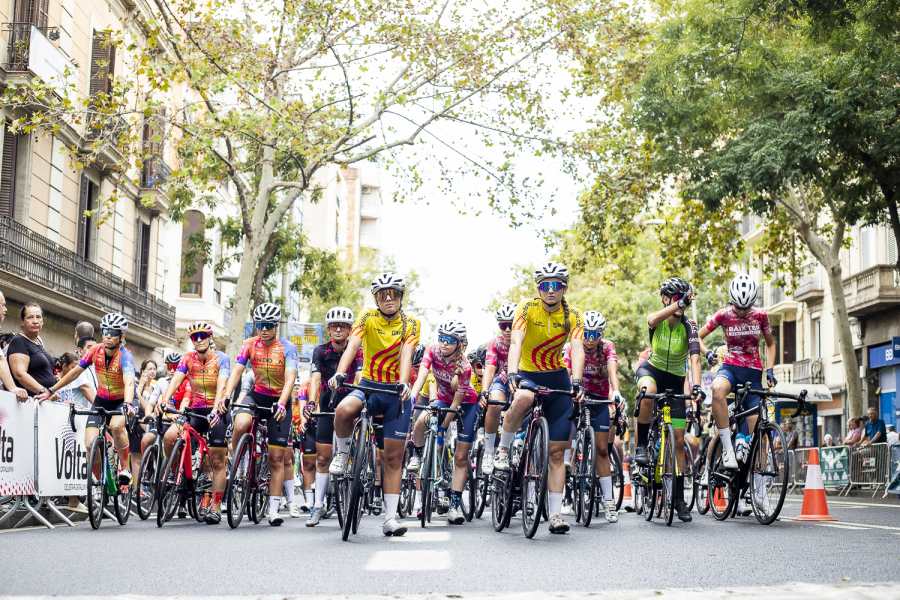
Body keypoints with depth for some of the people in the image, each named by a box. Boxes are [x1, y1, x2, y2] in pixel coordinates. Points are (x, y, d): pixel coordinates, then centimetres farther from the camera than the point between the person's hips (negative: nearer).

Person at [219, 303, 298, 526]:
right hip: (257, 395, 2)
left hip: (279, 401, -2)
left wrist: (281, 404, -40)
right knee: (241, 424, -34)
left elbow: (290, 379, -24)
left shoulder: (288, 348, -13)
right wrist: (225, 395, -29)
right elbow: (237, 371, -12)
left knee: (276, 457, -3)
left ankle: (273, 510, 2)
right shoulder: (250, 344, -4)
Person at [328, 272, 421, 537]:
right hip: (369, 385, 0)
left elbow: (406, 355, -16)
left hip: (396, 391, 0)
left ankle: (390, 517, 7)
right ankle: (343, 452, -4)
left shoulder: (410, 324, -1)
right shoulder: (367, 318, -2)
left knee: (393, 457, 0)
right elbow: (352, 346, -18)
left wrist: (403, 383, -35)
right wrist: (339, 374, -36)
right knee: (344, 410, -35)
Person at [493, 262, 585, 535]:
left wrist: (576, 382, -38)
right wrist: (512, 373, -43)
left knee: (557, 451, -2)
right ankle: (502, 450, -16)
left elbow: (577, 349, -21)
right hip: (527, 374, -2)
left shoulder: (572, 317, -6)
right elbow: (515, 342, -26)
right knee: (523, 398, -41)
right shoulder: (527, 309, -12)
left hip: (557, 377, 2)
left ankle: (555, 514, 3)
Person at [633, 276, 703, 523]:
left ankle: (679, 497, 7)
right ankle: (641, 445, -23)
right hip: (652, 369, -1)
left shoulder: (689, 326, -15)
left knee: (679, 441, -2)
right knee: (648, 392, -41)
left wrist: (696, 385, -43)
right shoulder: (657, 319, -14)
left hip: (675, 380, 1)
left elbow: (695, 358, -29)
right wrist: (679, 303, -44)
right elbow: (652, 320, -41)